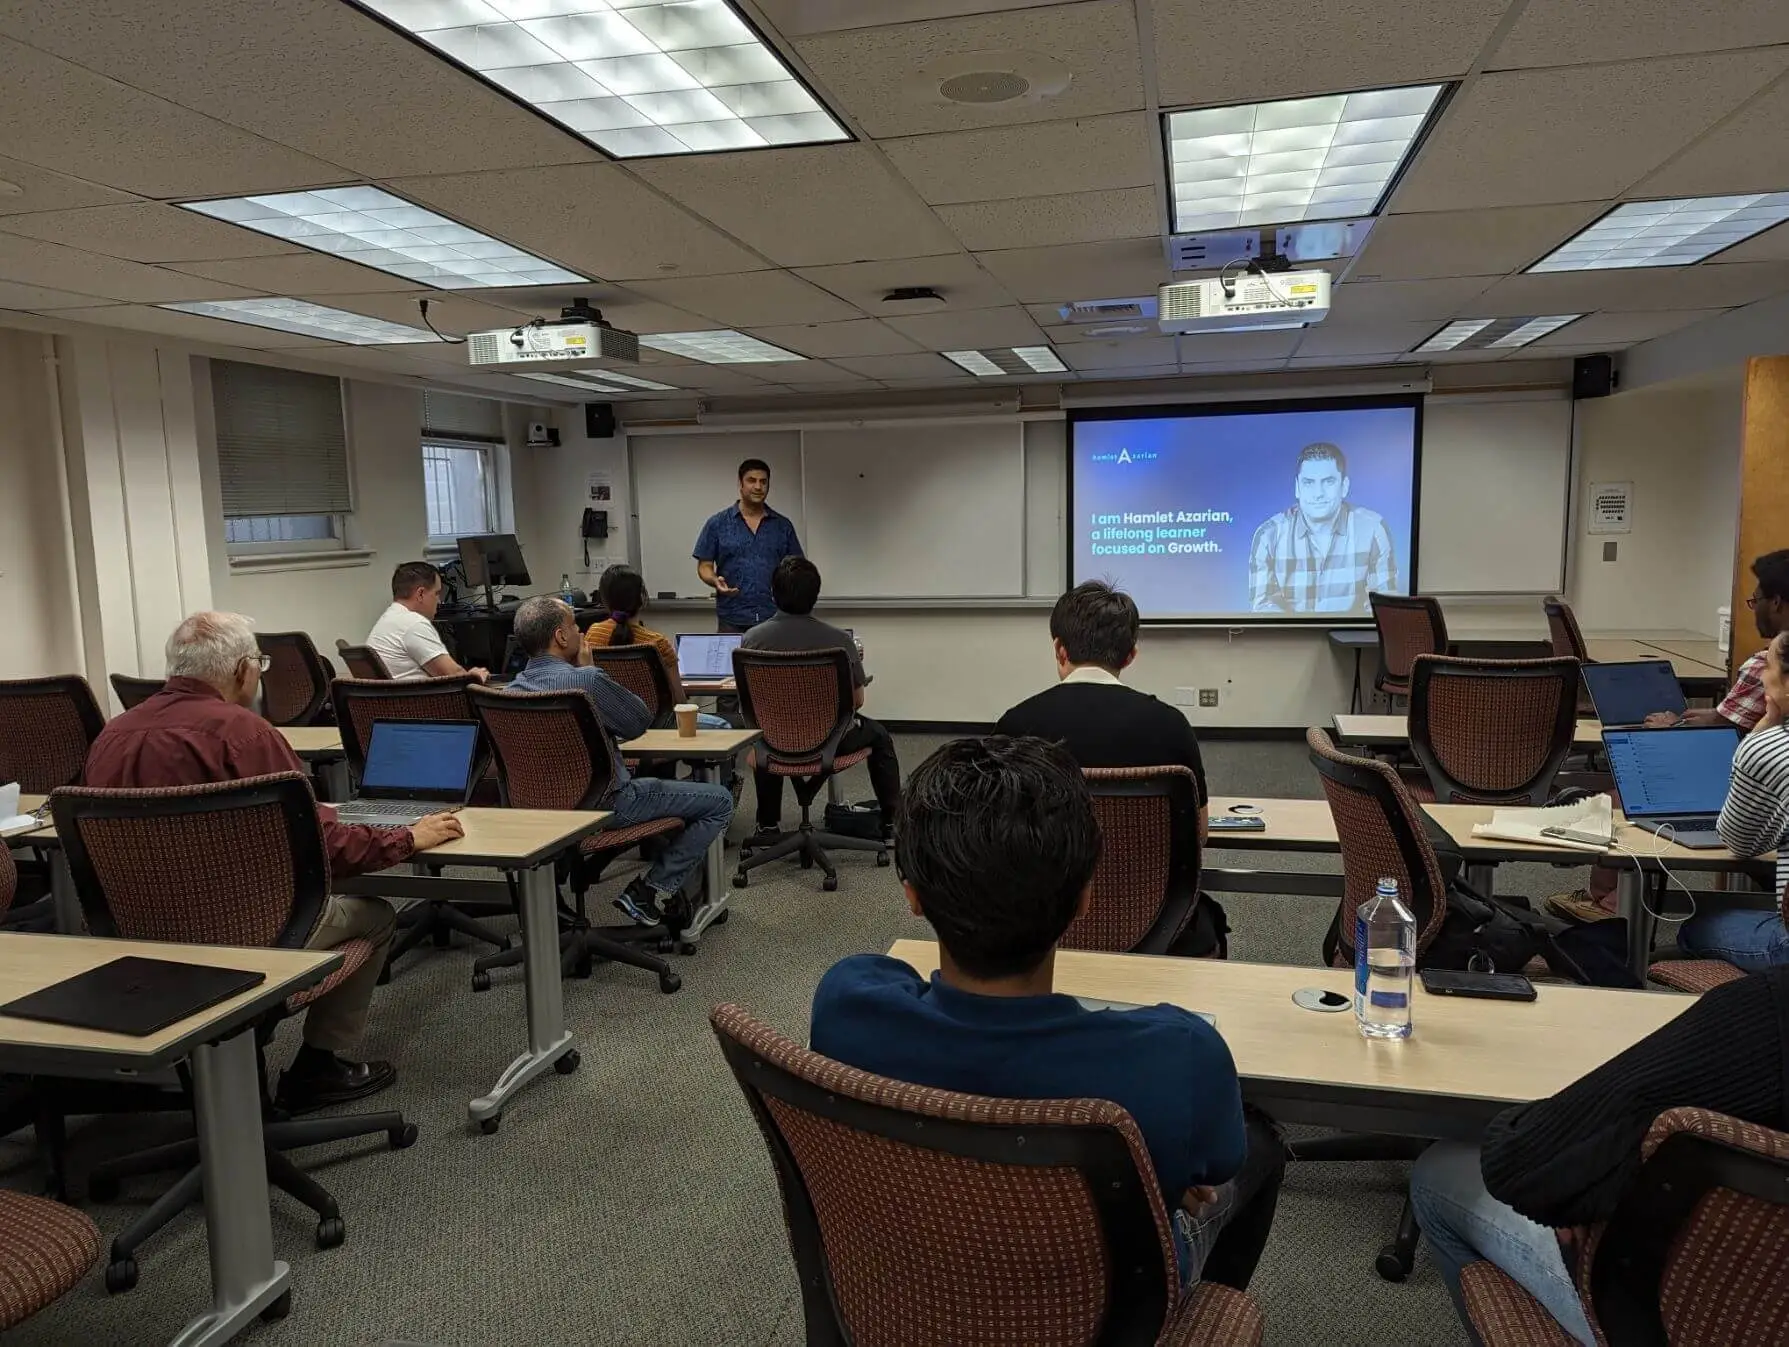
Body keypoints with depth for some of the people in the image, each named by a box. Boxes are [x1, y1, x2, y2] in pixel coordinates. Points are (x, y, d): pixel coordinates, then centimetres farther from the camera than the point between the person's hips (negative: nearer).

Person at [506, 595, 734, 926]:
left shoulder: (514, 689, 0)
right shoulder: (587, 680, -24)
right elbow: (640, 722, -7)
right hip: (604, 805, -8)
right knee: (719, 801, 1)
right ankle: (648, 893, -1)